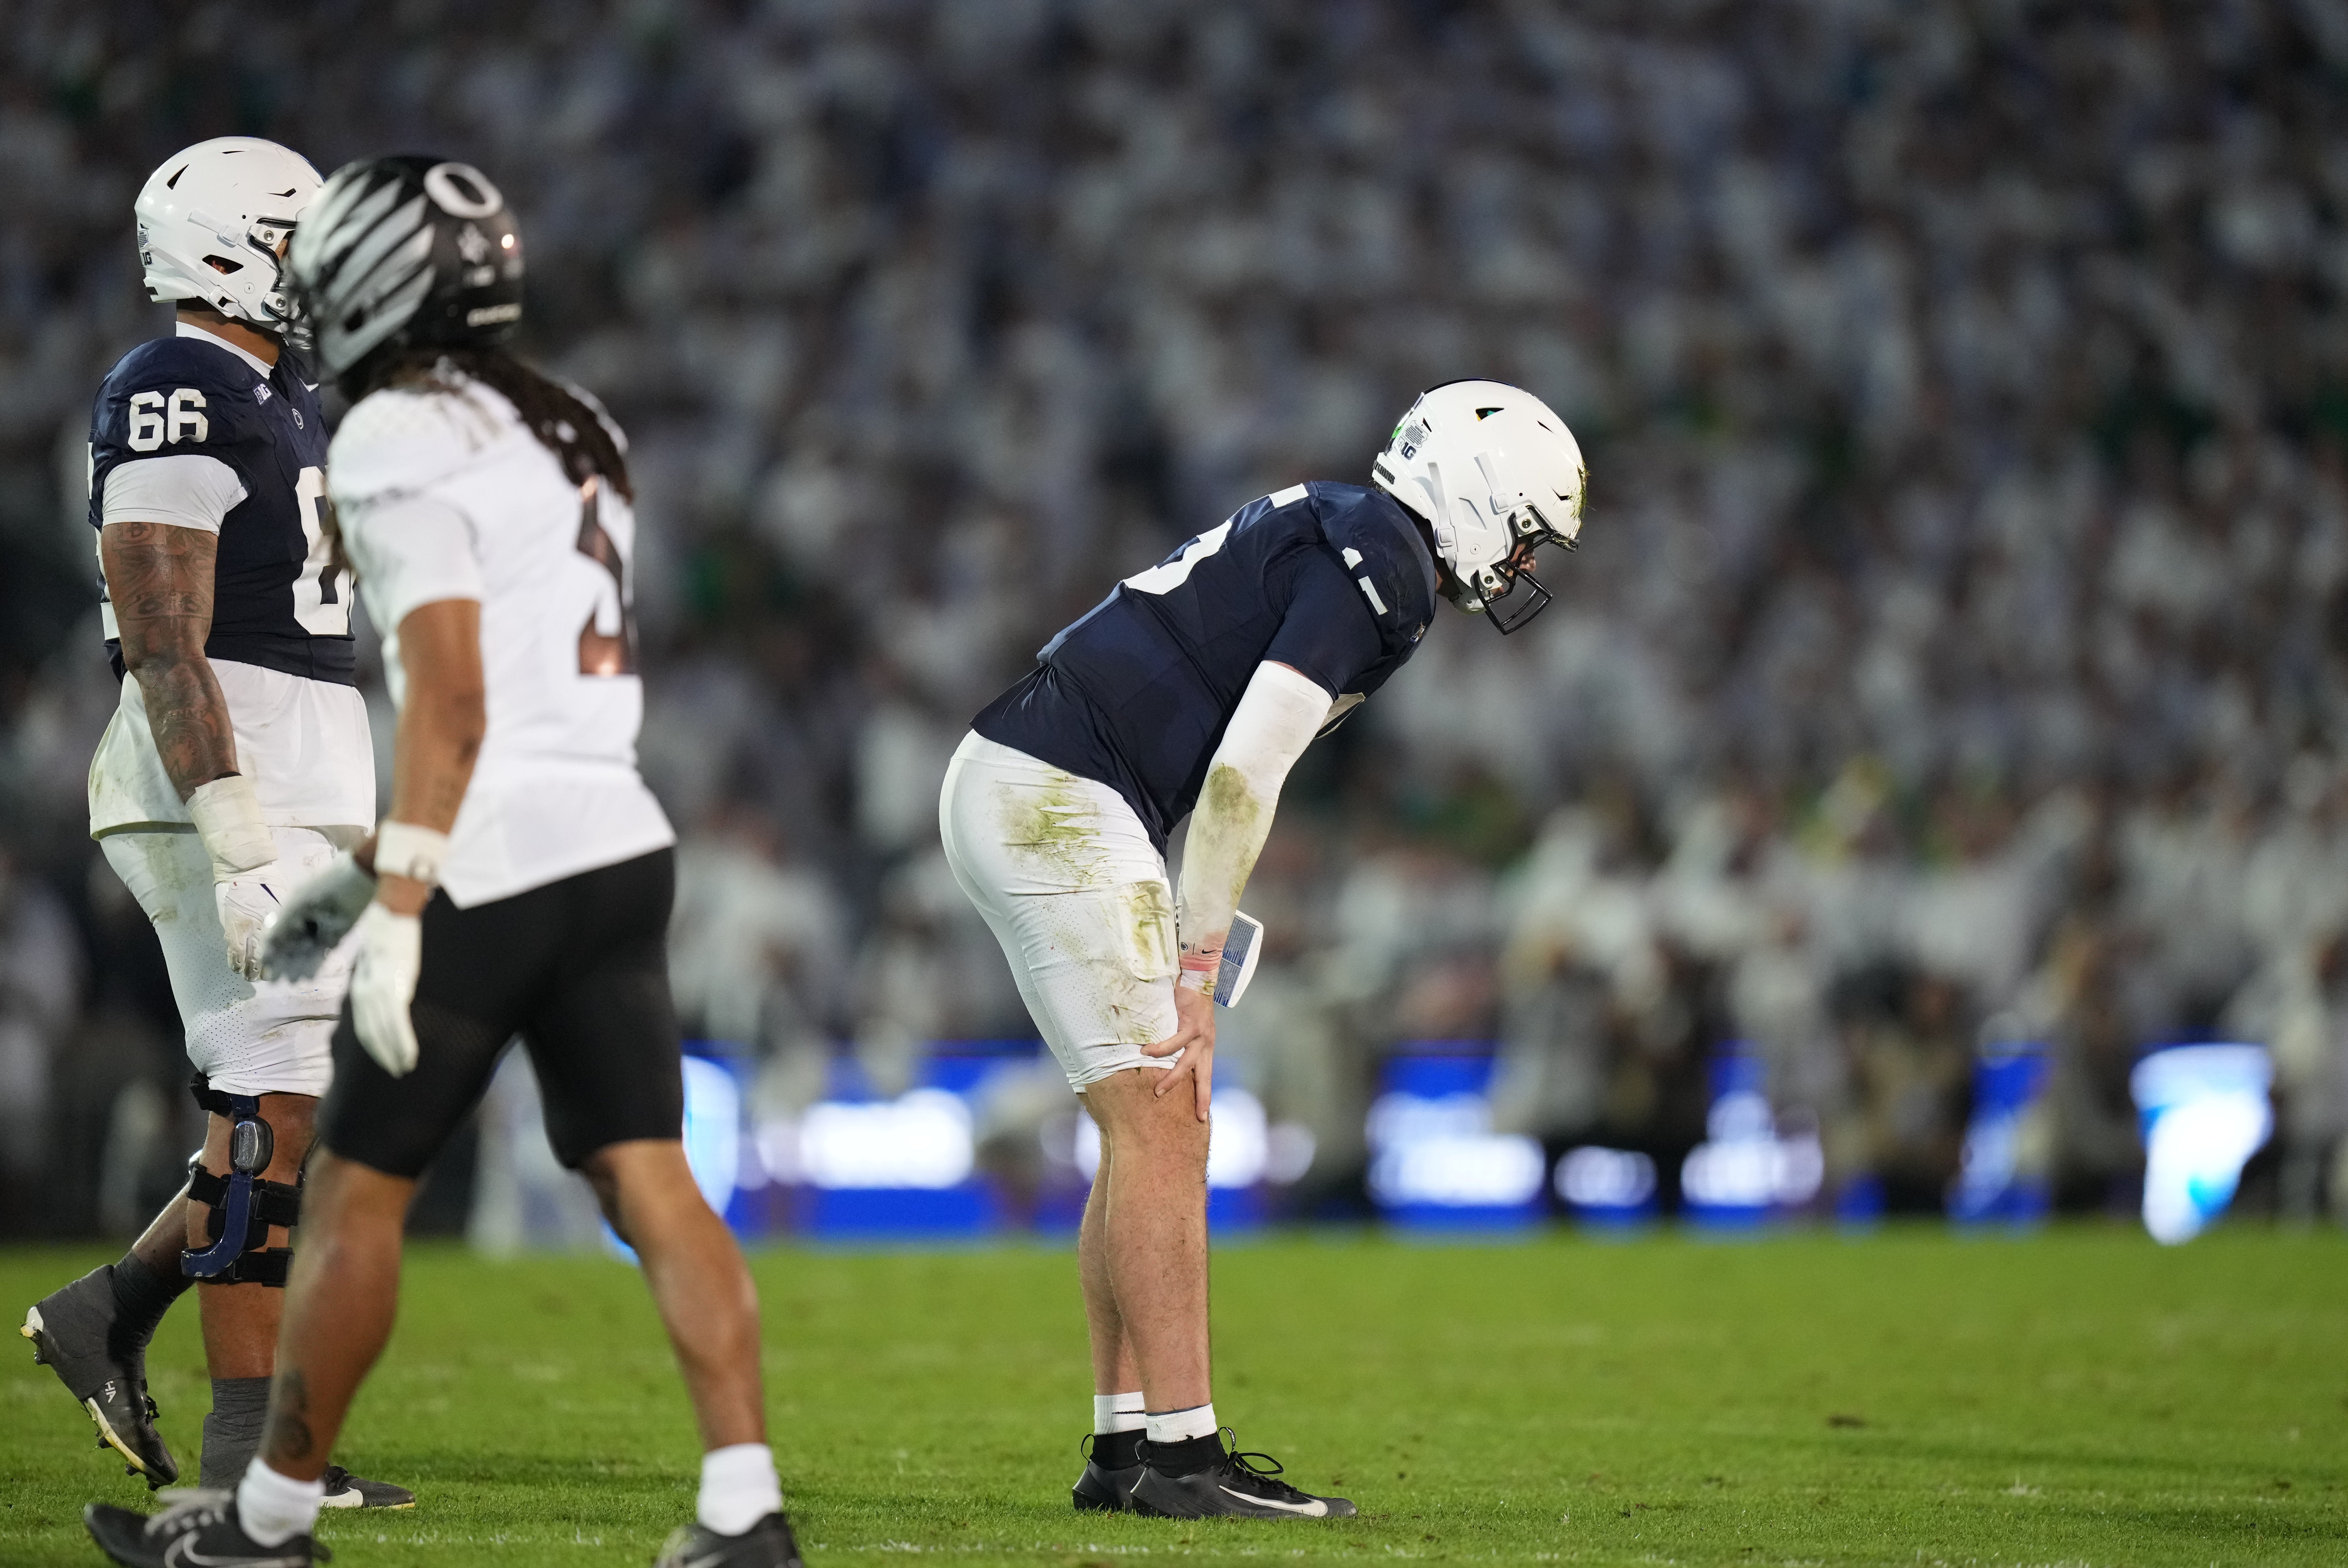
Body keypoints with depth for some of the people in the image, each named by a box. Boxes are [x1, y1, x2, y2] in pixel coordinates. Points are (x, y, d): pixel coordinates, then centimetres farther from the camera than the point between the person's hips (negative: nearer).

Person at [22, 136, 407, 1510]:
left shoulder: (282, 400, 19)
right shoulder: (179, 402, -12)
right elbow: (165, 642, -18)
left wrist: (350, 829, 22)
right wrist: (238, 844, -24)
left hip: (310, 778, 10)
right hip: (223, 786, -10)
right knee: (277, 1103, -9)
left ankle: (111, 1317, 15)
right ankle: (250, 1436, -5)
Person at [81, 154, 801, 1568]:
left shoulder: (406, 444, -9)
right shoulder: (576, 441, 19)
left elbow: (451, 699, -16)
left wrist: (398, 907, -18)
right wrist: (388, 865, 28)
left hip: (494, 871, -8)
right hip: (621, 845, 8)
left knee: (359, 1192, 4)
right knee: (652, 1181, 3)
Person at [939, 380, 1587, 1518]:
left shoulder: (1324, 532, 20)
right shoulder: (1380, 568, -11)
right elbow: (1244, 774, -17)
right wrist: (1194, 968, -14)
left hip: (1007, 789, 10)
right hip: (1061, 810, -10)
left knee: (1158, 1128, 12)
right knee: (1160, 1122, -8)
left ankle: (1126, 1444, 13)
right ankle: (1179, 1453, -8)